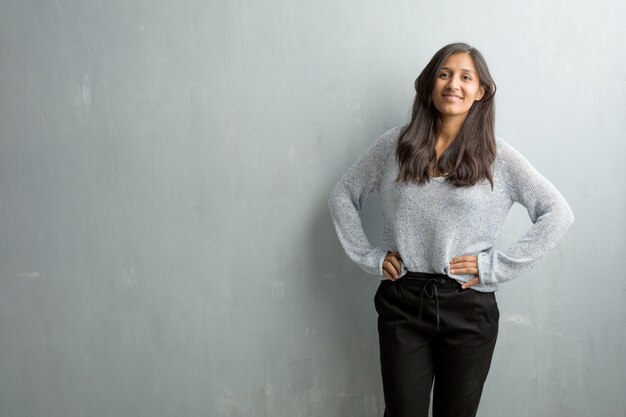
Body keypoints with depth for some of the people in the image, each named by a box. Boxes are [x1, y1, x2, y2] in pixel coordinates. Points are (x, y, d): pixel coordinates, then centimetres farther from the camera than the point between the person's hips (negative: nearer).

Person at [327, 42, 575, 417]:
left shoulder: (497, 156, -3)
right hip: (402, 304, 1)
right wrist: (368, 256, 2)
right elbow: (343, 196, 11)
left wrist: (498, 266, -9)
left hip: (468, 308, 0)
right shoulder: (396, 144, 2)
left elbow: (558, 214, -4)